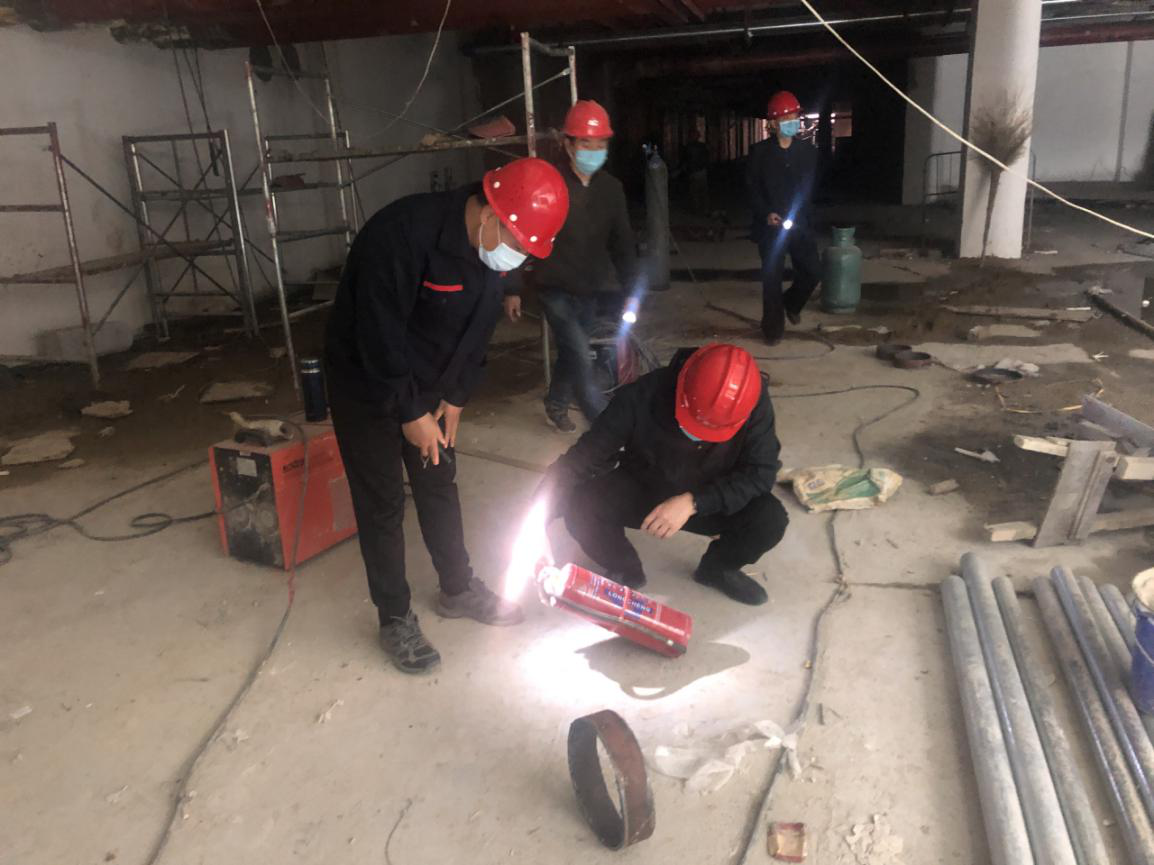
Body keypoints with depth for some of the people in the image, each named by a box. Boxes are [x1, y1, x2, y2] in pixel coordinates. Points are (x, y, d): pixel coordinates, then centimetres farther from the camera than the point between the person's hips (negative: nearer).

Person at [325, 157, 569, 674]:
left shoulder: (492, 249, -9)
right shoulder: (403, 235, -33)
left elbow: (477, 328, 4)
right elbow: (378, 338, -29)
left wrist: (455, 397, 0)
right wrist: (411, 414, -21)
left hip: (427, 385, 7)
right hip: (366, 384, -7)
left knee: (439, 486, 15)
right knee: (382, 504, 1)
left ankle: (458, 590, 33)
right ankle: (395, 619, 16)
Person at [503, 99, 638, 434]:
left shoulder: (611, 188, 0)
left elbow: (622, 243, 7)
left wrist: (632, 289, 4)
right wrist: (511, 289, -6)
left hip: (590, 291, 5)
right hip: (556, 289, -5)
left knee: (571, 353, 19)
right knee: (581, 359, -13)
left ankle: (556, 403, 44)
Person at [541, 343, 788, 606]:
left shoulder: (754, 403, -28)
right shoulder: (642, 396, -31)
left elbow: (762, 472, -23)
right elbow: (582, 459, -29)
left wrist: (693, 502, -36)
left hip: (708, 501, 1)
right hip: (641, 491, -1)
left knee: (770, 520, -26)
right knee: (581, 506, -29)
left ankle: (717, 568, 8)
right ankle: (625, 572, 3)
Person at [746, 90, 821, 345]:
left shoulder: (807, 151, 5)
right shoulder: (759, 152, -2)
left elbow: (809, 188, 5)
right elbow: (752, 188, -2)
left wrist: (798, 216, -9)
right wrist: (766, 213, -16)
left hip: (799, 223, 3)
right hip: (770, 224, -2)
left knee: (813, 271, 1)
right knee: (772, 278, -1)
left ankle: (791, 303, 31)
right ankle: (773, 327, 14)